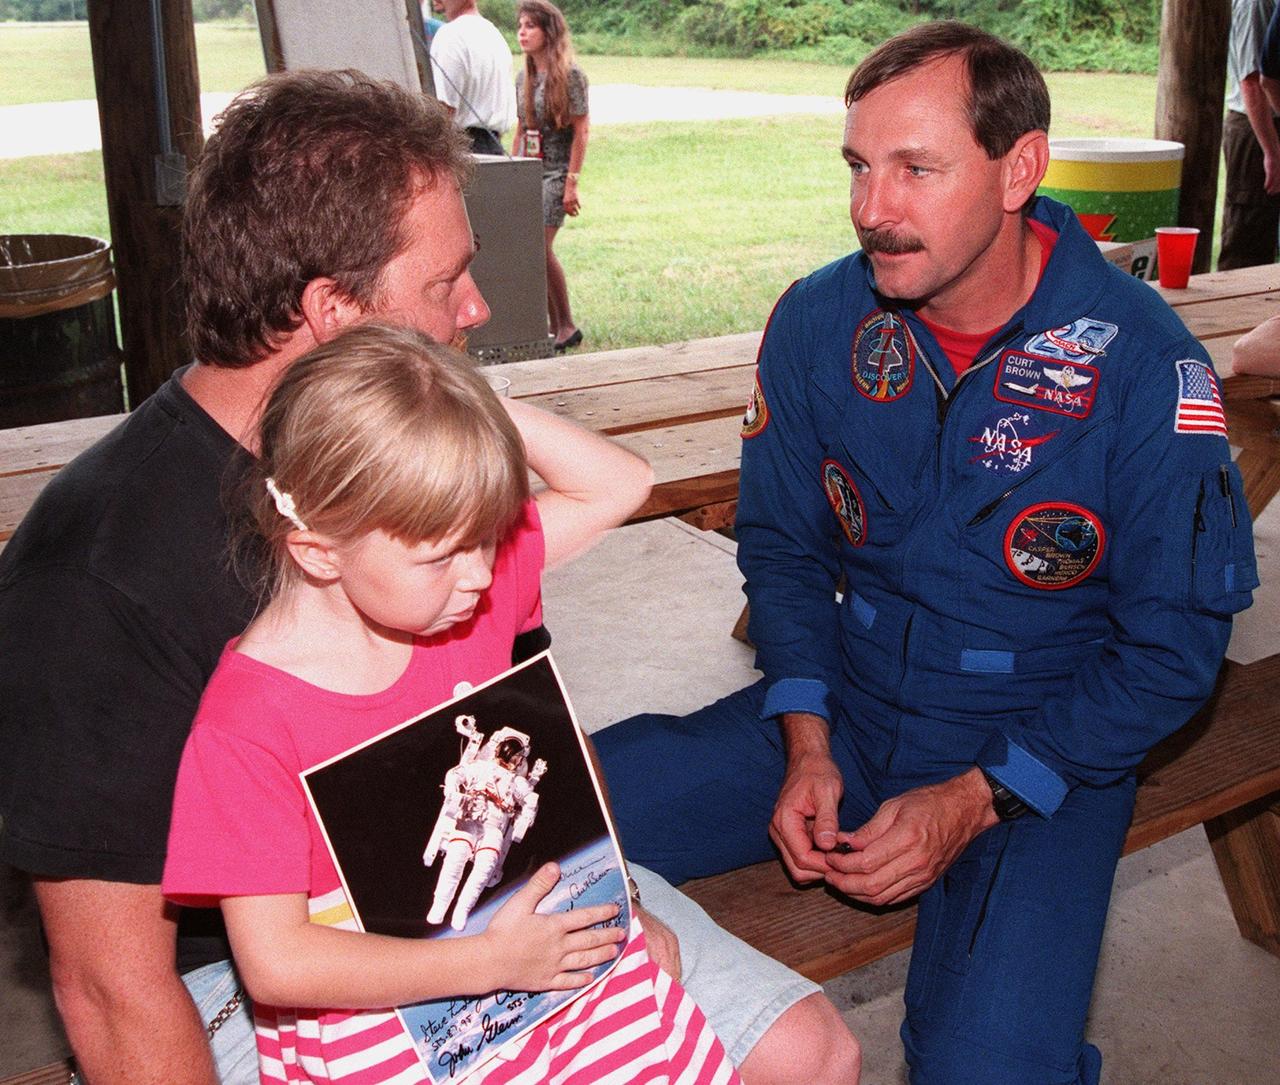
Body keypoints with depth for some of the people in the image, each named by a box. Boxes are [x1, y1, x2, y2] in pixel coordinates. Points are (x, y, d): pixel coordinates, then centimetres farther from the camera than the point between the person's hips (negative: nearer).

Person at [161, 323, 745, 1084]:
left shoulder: (462, 580, -2)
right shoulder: (246, 723, -19)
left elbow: (621, 487, 7)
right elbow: (276, 963, -19)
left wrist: (493, 412, -8)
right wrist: (492, 961, -18)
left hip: (540, 946, 6)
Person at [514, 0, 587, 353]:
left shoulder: (569, 75, -7)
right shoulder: (523, 77, 13)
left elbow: (581, 131, -10)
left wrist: (572, 182, -15)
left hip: (554, 173, -7)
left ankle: (566, 326, -1)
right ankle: (555, 327, 11)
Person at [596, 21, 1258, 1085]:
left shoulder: (1145, 366, -16)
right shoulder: (817, 321, -5)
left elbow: (1175, 644, -10)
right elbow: (782, 544, 6)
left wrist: (979, 798, -17)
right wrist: (806, 744, -7)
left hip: (1046, 753, -3)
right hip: (842, 708, 4)